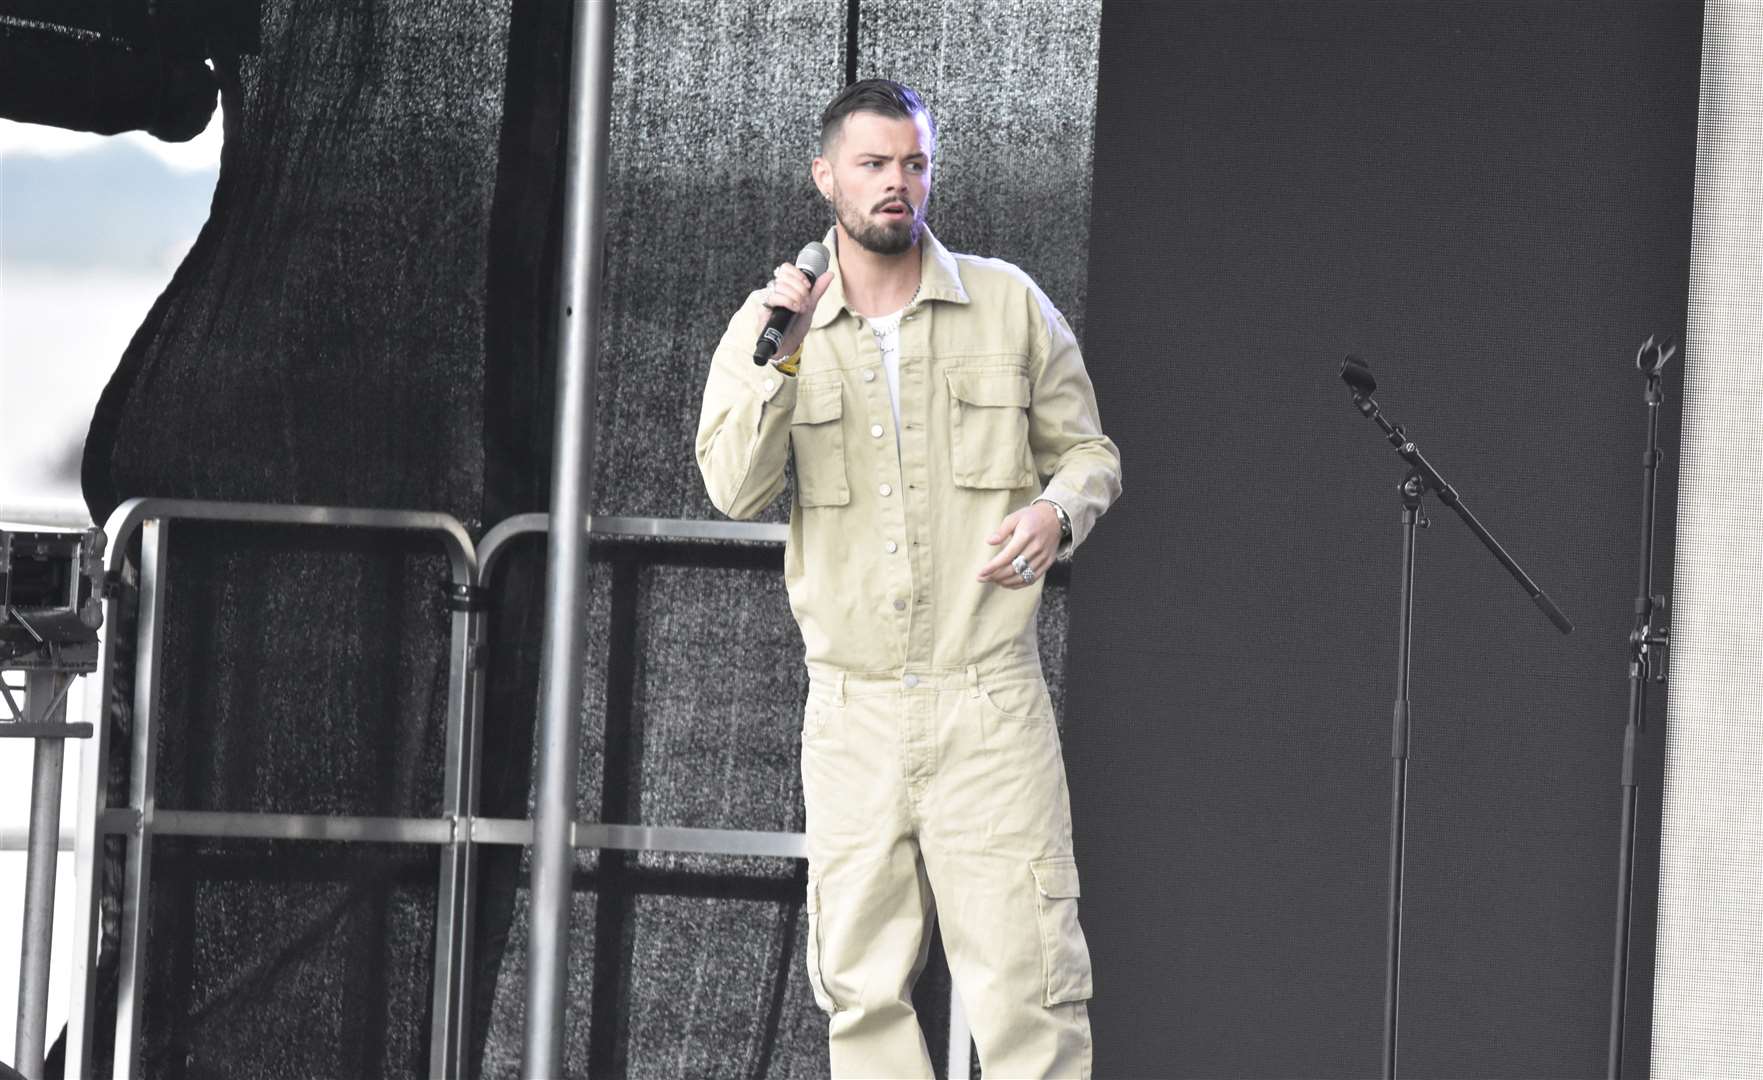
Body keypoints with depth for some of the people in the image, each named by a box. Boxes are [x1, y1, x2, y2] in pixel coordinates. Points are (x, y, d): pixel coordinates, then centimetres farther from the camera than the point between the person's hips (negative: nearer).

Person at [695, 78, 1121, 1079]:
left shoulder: (1009, 304, 5)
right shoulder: (771, 322, 6)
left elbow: (1089, 451, 13)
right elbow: (735, 489, -6)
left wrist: (1057, 510, -9)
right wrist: (781, 358, -18)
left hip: (989, 701, -2)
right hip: (850, 712, 2)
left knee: (1027, 978, -9)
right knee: (860, 985, 3)